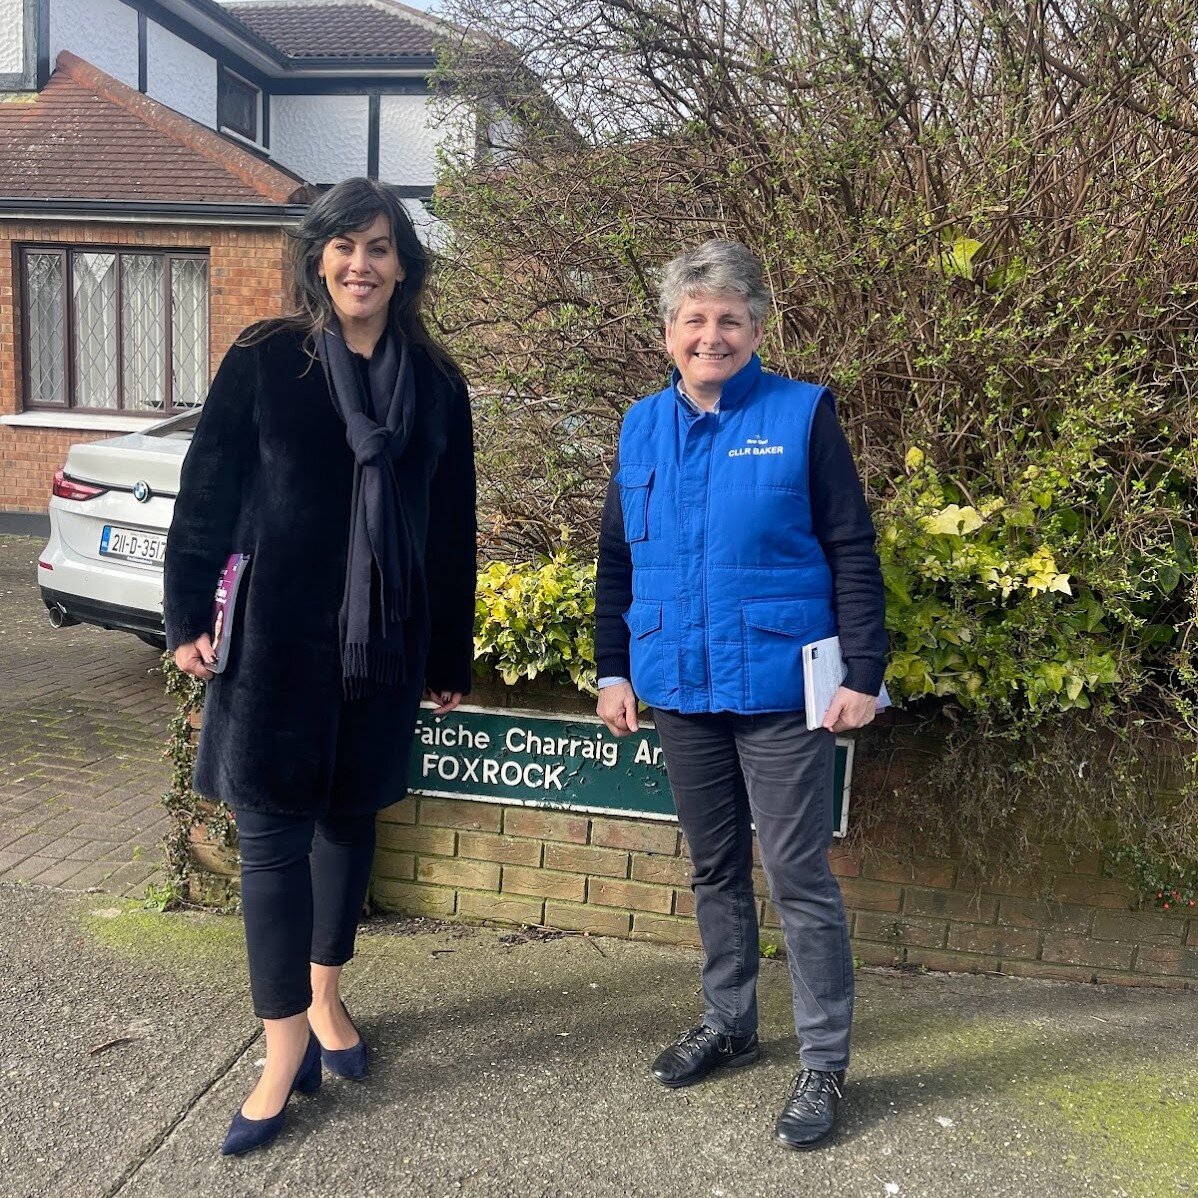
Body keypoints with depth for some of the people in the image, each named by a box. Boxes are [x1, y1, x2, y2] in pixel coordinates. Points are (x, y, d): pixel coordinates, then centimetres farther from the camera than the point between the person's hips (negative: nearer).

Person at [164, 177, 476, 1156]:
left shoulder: (435, 383, 4)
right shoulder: (264, 360, -2)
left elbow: (452, 531, 7)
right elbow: (207, 495, -1)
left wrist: (451, 659, 8)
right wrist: (189, 615, -4)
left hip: (385, 641, 3)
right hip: (277, 634, -2)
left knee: (351, 815, 13)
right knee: (273, 830, -1)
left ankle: (325, 999, 33)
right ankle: (286, 1045, 11)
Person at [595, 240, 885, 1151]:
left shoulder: (802, 414, -5)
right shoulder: (643, 427, 7)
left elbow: (852, 552, -6)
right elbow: (617, 558, 12)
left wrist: (862, 673, -11)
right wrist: (613, 669, 9)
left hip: (780, 691, -4)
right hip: (681, 690, 5)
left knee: (800, 878, 2)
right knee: (715, 869, 17)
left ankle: (825, 1063, 18)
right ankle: (729, 1025, 35)